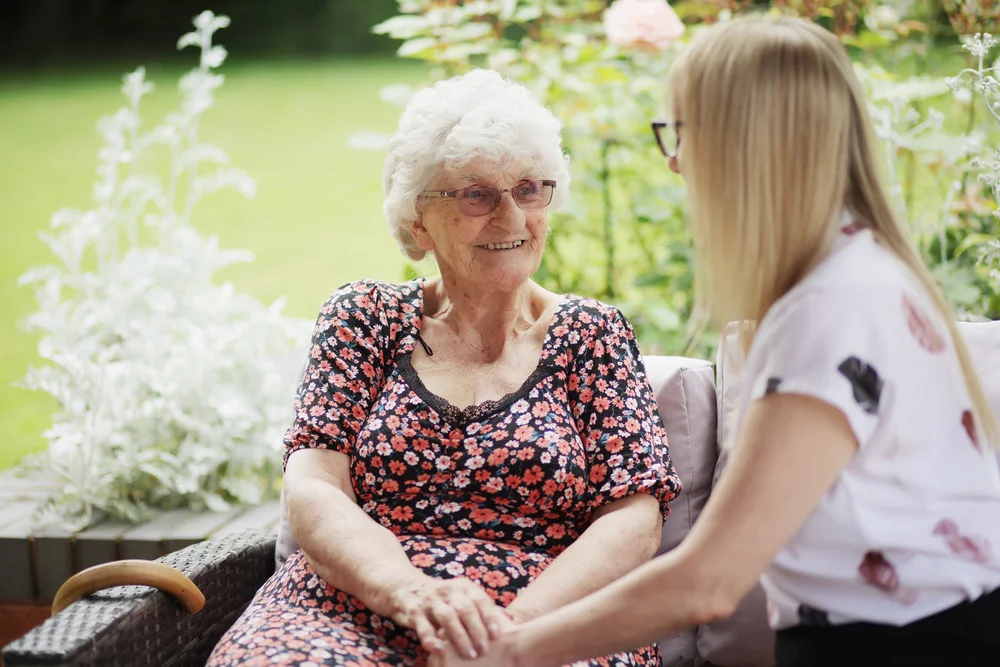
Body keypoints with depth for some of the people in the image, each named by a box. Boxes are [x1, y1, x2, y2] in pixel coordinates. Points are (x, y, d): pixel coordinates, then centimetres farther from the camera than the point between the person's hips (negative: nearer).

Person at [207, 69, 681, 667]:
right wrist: (412, 591, -18)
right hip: (353, 612, 1)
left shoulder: (592, 335, 12)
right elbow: (312, 490, 3)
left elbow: (634, 522, 3)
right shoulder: (366, 318, 13)